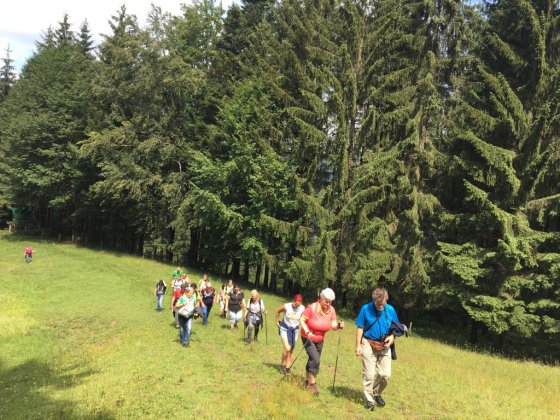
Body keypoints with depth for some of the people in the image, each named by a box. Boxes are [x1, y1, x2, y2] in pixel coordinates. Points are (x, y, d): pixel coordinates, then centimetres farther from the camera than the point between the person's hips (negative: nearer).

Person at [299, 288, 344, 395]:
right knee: (315, 360, -18)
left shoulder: (331, 310, -10)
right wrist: (307, 332, -32)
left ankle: (307, 382, 36)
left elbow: (333, 325, -8)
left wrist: (339, 326, -31)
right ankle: (312, 383, 0)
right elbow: (301, 320, -19)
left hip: (320, 340, 5)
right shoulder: (312, 308, -24)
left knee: (313, 361, 15)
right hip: (308, 338, -5)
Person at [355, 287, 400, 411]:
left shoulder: (390, 310, -4)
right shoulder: (366, 309, -11)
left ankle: (377, 393, 29)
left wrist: (392, 337, -10)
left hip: (384, 345, 3)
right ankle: (369, 399, 16)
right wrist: (358, 345, -8)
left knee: (386, 374, 3)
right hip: (369, 344, -2)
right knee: (369, 374, 0)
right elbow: (359, 328, -5)